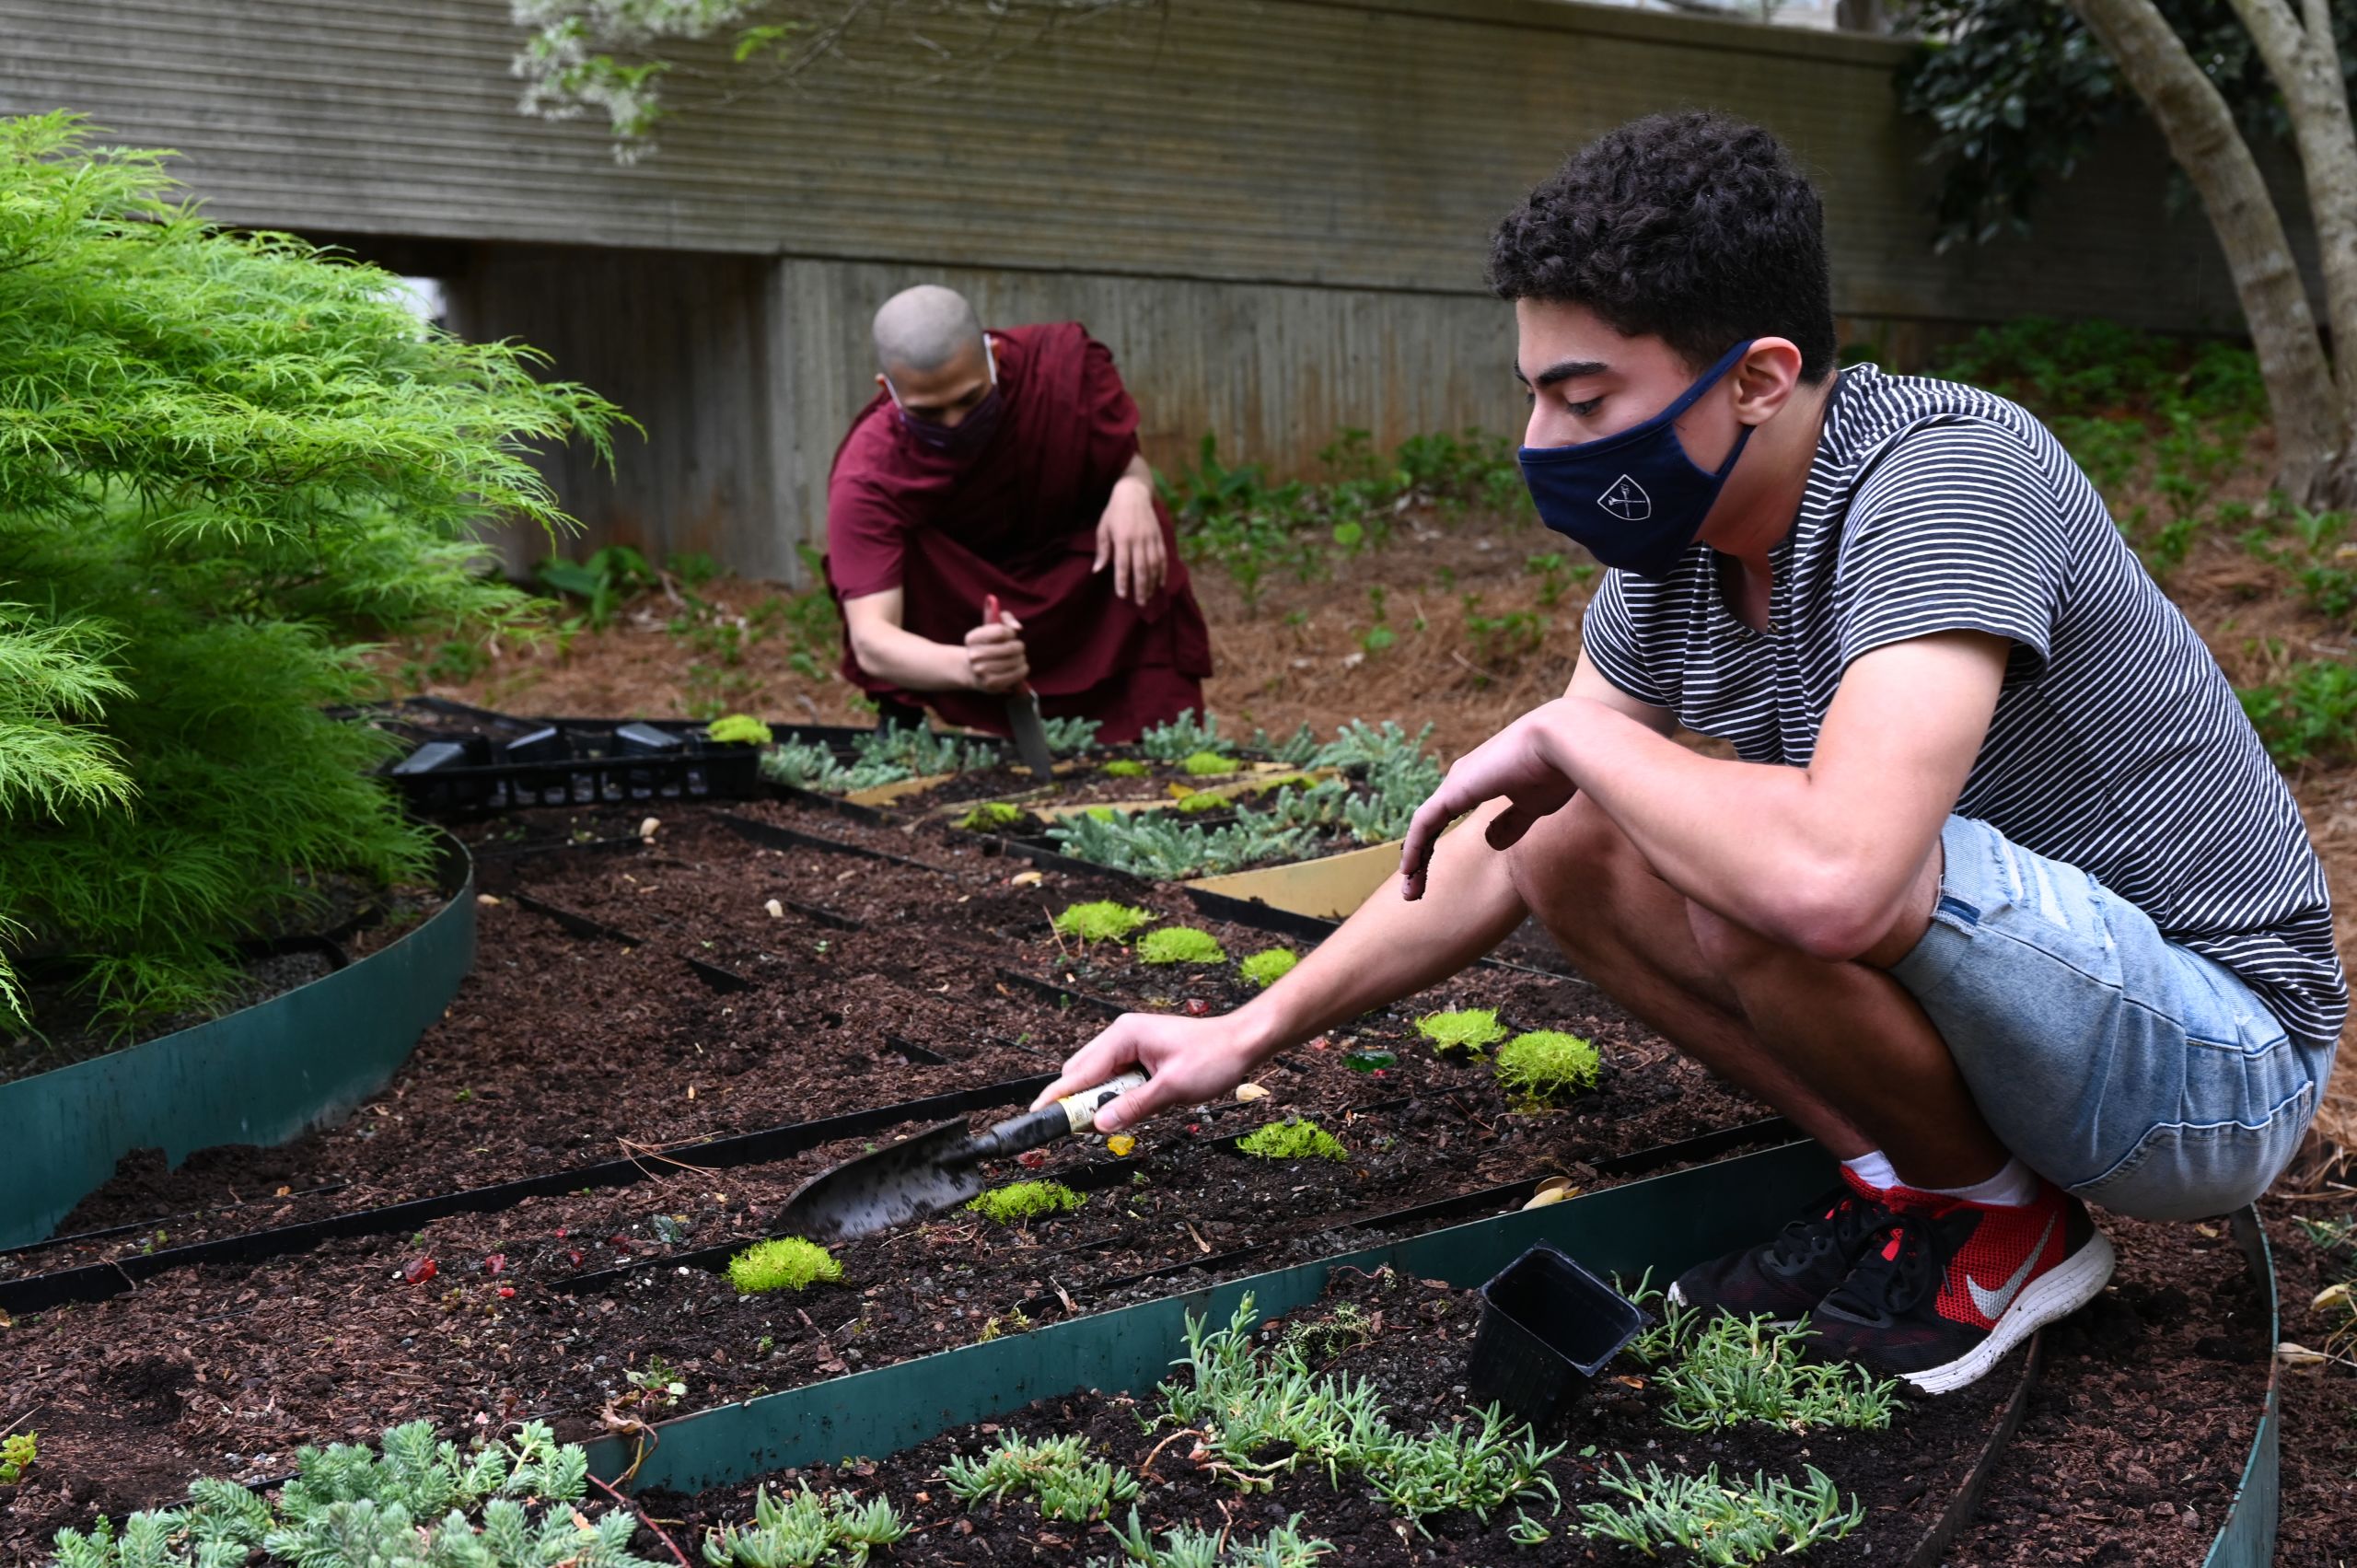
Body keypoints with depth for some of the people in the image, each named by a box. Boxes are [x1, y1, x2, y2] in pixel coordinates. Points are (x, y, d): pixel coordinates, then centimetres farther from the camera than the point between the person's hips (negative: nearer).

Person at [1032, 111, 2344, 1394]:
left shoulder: (1942, 478, -28)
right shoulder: (1671, 565, -3)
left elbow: (1830, 884, -43)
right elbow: (1494, 851, 8)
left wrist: (1571, 733, -25)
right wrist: (1250, 1034, 4)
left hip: (2223, 1045, -8)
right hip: (2005, 989, 8)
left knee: (1760, 874, -33)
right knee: (1566, 847, 0)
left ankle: (2002, 1222, -5)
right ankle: (1902, 1182, 5)